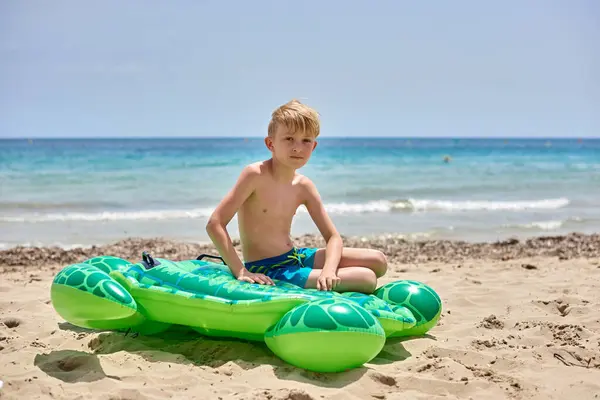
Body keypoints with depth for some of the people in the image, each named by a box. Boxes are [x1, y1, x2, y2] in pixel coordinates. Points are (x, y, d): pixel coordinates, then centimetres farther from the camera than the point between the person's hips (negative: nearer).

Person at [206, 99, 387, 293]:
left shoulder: (304, 186, 2)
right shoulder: (256, 174, -17)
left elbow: (333, 237, 4)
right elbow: (215, 224, -20)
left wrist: (329, 269, -17)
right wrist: (240, 271, -24)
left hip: (296, 256, 7)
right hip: (267, 271, -7)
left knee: (378, 261, 5)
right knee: (367, 279, -14)